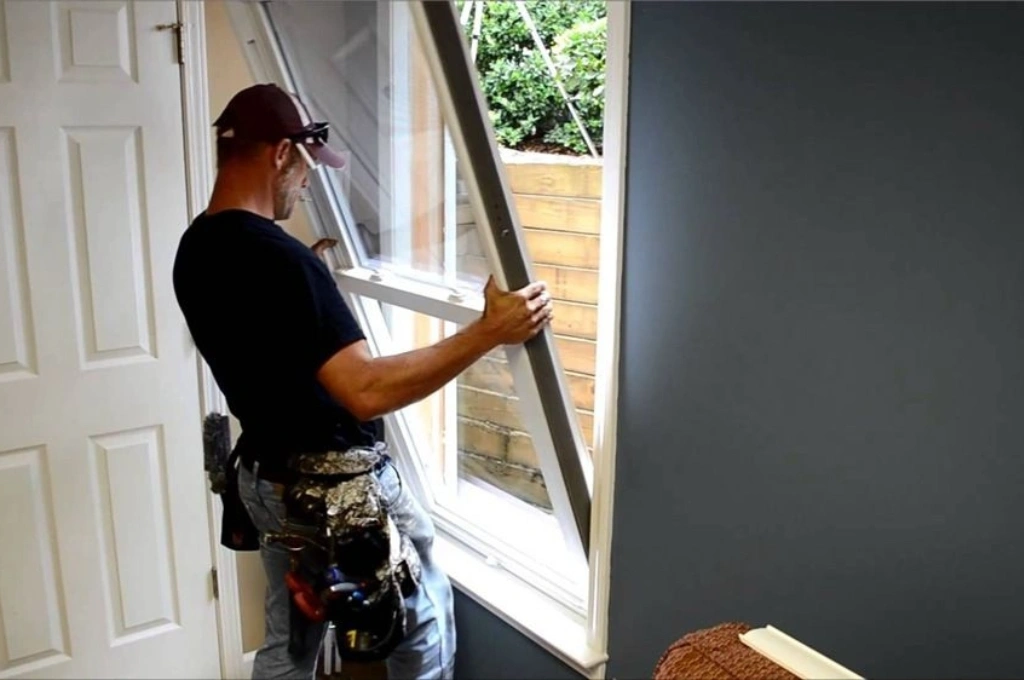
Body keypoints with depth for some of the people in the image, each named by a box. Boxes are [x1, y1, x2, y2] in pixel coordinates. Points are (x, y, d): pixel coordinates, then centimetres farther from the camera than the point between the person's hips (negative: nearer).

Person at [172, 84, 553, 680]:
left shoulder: (197, 249, 2)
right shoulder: (279, 259, -28)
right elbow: (366, 391, -36)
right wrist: (488, 333, -34)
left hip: (268, 478, 9)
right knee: (424, 614, 15)